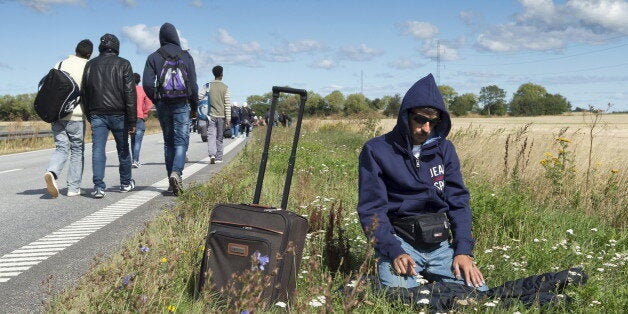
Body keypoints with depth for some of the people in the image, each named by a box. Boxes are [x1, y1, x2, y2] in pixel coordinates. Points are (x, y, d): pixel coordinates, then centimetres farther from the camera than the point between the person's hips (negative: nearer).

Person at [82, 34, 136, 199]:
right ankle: (126, 183, 25)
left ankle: (98, 186, -12)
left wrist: (89, 116, 18)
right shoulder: (123, 64, -1)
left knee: (98, 150, -2)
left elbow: (84, 92, 12)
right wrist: (132, 120, -5)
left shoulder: (90, 65, 10)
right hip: (118, 114, -2)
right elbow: (130, 93, -6)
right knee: (123, 149, 12)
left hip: (97, 115, 2)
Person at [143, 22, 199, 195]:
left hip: (163, 105, 2)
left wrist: (157, 101, 7)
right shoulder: (186, 56, 0)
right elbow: (193, 85, -2)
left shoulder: (154, 57, 2)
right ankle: (176, 172, -25)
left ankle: (172, 181, 13)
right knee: (181, 141, -2)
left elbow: (147, 83, -7)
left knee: (168, 142, 11)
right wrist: (194, 108, 7)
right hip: (182, 105, -2)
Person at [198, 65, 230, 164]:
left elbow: (198, 97, -8)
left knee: (211, 136, -4)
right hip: (222, 116, 0)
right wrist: (228, 119, -3)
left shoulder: (208, 86, 0)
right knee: (219, 138, 11)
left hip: (211, 115, 0)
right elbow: (228, 105, -4)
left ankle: (212, 154, -24)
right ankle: (218, 157, 15)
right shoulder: (225, 87, -1)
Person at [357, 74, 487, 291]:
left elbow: (458, 200, 8)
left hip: (440, 243, 4)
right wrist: (394, 252, -21)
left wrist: (463, 250, -5)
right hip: (398, 241, -4)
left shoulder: (444, 149, 9)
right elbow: (371, 209, -8)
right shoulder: (376, 150, -4)